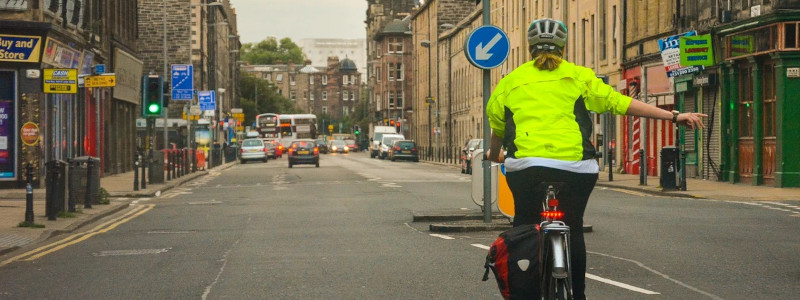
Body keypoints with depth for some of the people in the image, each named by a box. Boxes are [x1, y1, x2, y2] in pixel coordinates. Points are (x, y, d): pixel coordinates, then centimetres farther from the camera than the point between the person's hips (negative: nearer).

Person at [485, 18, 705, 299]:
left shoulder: (510, 82, 14)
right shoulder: (578, 76, 10)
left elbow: (497, 126, 23)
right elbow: (620, 103, 6)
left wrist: (494, 155, 44)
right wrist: (674, 116, 9)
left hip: (525, 166, 0)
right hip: (575, 167, 0)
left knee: (525, 228, 16)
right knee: (573, 229, 17)